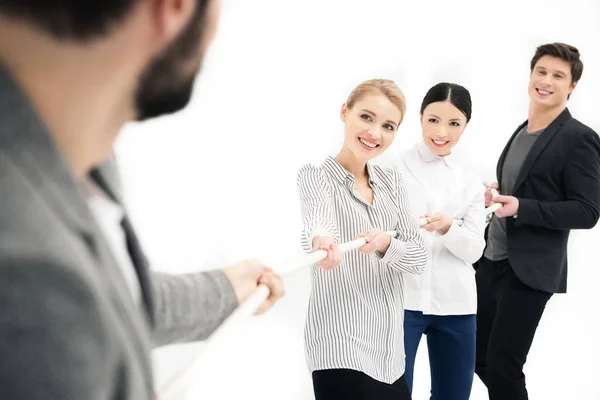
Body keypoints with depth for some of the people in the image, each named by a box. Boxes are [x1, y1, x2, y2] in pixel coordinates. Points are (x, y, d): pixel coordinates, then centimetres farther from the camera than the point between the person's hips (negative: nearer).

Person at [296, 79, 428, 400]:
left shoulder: (392, 182, 10)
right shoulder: (315, 176, -6)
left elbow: (419, 256, 3)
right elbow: (318, 220, -28)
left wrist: (385, 244, -18)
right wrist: (320, 241, -51)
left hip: (389, 346, 6)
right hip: (341, 349, -6)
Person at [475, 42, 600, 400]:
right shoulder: (521, 132, 13)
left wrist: (521, 207, -25)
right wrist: (494, 196, 1)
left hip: (529, 270, -8)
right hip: (491, 261, 8)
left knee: (502, 367, -3)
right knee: (478, 357, 15)